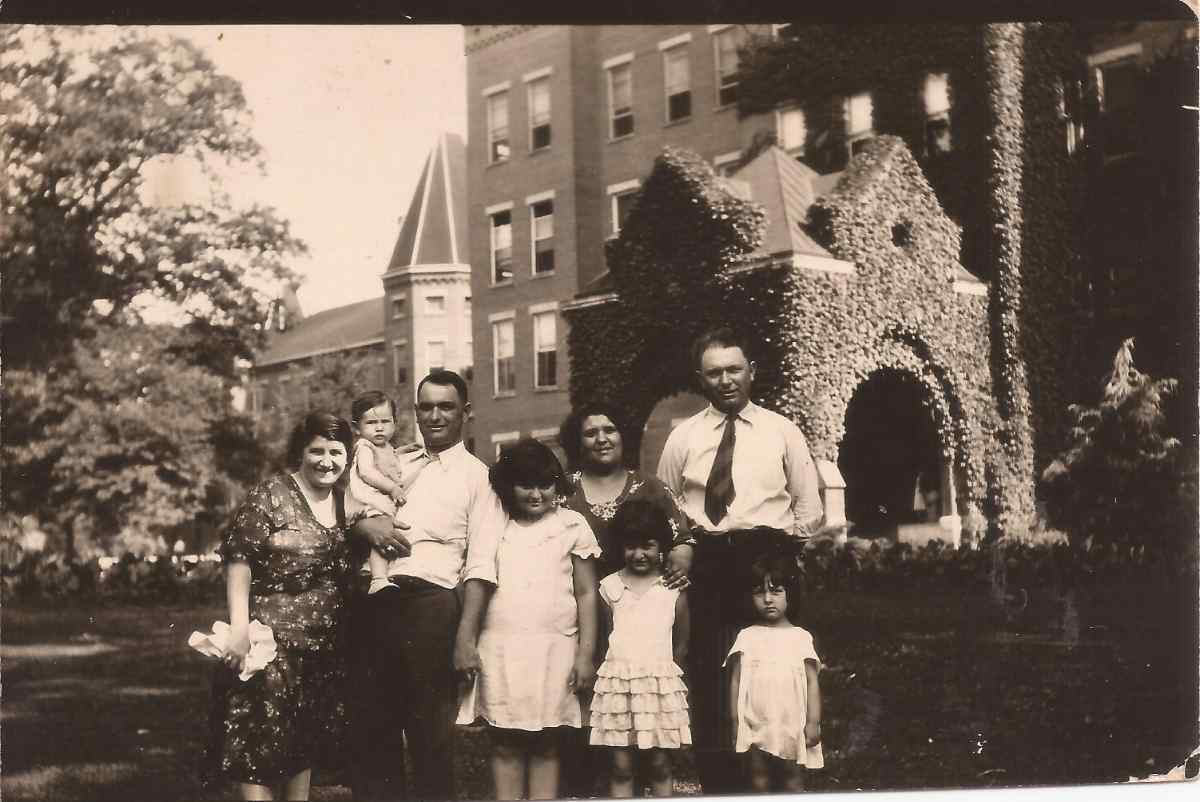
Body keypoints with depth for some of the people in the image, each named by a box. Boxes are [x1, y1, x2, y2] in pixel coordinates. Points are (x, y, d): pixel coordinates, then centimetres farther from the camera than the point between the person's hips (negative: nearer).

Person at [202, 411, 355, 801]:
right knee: (262, 740, -4)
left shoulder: (344, 503, 9)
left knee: (306, 741, 13)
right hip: (273, 638, -6)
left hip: (324, 649, 6)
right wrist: (240, 626, -20)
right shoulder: (271, 496, -8)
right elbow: (239, 559, -14)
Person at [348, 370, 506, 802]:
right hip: (372, 605, 4)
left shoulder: (477, 476, 4)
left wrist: (466, 637, -15)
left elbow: (481, 566, -5)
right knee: (369, 728, 9)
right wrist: (365, 524, -7)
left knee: (430, 733, 1)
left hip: (429, 606, -4)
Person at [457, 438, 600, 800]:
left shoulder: (571, 525, 5)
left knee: (545, 745, 3)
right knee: (504, 743, 3)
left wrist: (585, 653, -1)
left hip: (552, 648, -1)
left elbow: (587, 593, 5)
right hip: (499, 648, 1)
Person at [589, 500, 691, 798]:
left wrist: (664, 674, 7)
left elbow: (681, 644, 8)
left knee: (659, 764, 5)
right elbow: (605, 636, 9)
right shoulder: (610, 587, 5)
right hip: (618, 683, 1)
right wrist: (621, 669, 4)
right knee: (621, 766, 2)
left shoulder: (674, 590, 3)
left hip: (661, 683, -1)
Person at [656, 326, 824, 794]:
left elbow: (809, 505, 9)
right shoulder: (683, 437, 8)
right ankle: (715, 782, 9)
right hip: (706, 565, 1)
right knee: (708, 679, 1)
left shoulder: (782, 431, 6)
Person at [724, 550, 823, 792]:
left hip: (791, 726, -1)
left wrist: (813, 722, -4)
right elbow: (736, 681, 5)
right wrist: (734, 722, 1)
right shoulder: (747, 637, 4)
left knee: (793, 780, 6)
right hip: (755, 726, 1)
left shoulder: (801, 637, 3)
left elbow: (812, 682, 2)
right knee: (759, 781, 6)